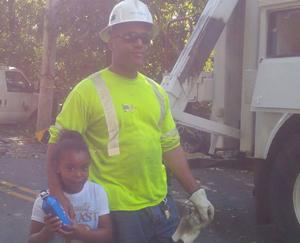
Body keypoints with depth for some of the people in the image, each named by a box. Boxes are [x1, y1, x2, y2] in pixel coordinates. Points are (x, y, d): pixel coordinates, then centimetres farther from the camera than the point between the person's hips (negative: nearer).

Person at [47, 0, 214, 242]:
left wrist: (196, 192, 11)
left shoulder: (156, 91, 8)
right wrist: (57, 195, -21)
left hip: (161, 204, 6)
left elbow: (170, 146, 12)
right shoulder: (89, 90, -10)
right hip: (118, 210, -6)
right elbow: (58, 142, -10)